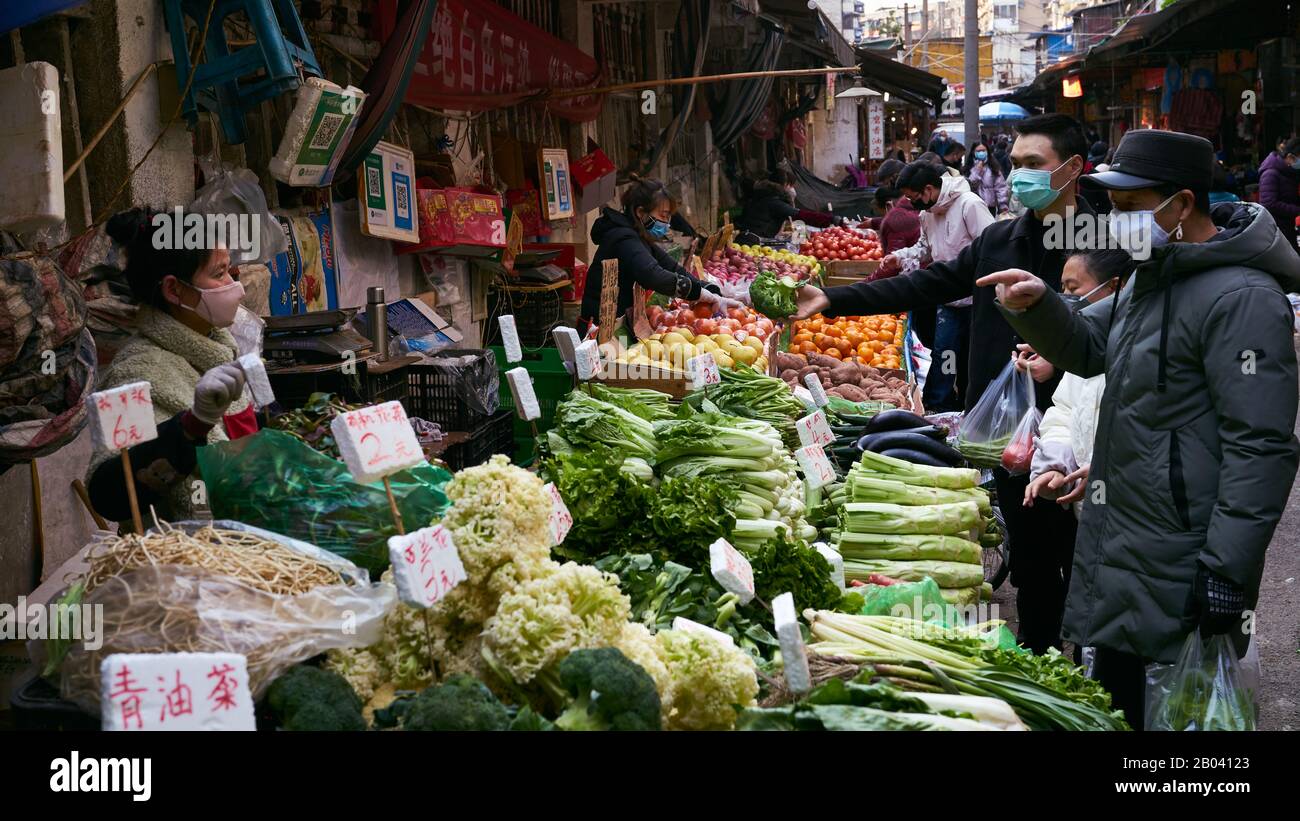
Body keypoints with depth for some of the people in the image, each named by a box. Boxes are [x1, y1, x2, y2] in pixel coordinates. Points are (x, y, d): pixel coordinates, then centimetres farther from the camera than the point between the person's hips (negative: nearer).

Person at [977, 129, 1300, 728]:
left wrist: (1226, 576, -22)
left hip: (1179, 567, -9)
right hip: (1120, 544, 9)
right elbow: (1089, 348, 21)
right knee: (1112, 704, 18)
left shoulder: (1241, 297, -20)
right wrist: (1037, 307, 0)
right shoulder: (1153, 273, 12)